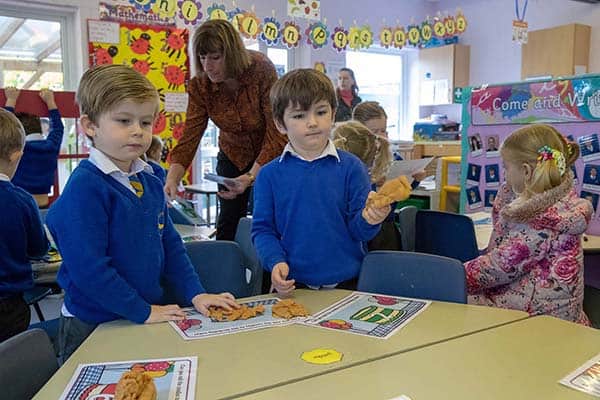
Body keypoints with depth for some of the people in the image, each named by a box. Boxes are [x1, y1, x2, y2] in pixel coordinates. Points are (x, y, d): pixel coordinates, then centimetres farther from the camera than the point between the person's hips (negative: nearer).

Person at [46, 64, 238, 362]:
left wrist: (196, 294, 0)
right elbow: (87, 268, -24)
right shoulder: (85, 187, -20)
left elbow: (170, 245, 9)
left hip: (149, 319, 7)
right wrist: (143, 312, -19)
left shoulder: (150, 182, 4)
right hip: (93, 328, -7)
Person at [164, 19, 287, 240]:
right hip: (232, 155, 3)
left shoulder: (262, 70, -27)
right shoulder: (200, 85, -17)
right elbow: (189, 138, -19)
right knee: (229, 222, 4)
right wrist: (171, 182, -33)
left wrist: (251, 177, -36)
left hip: (271, 155, -3)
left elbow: (277, 133, -28)